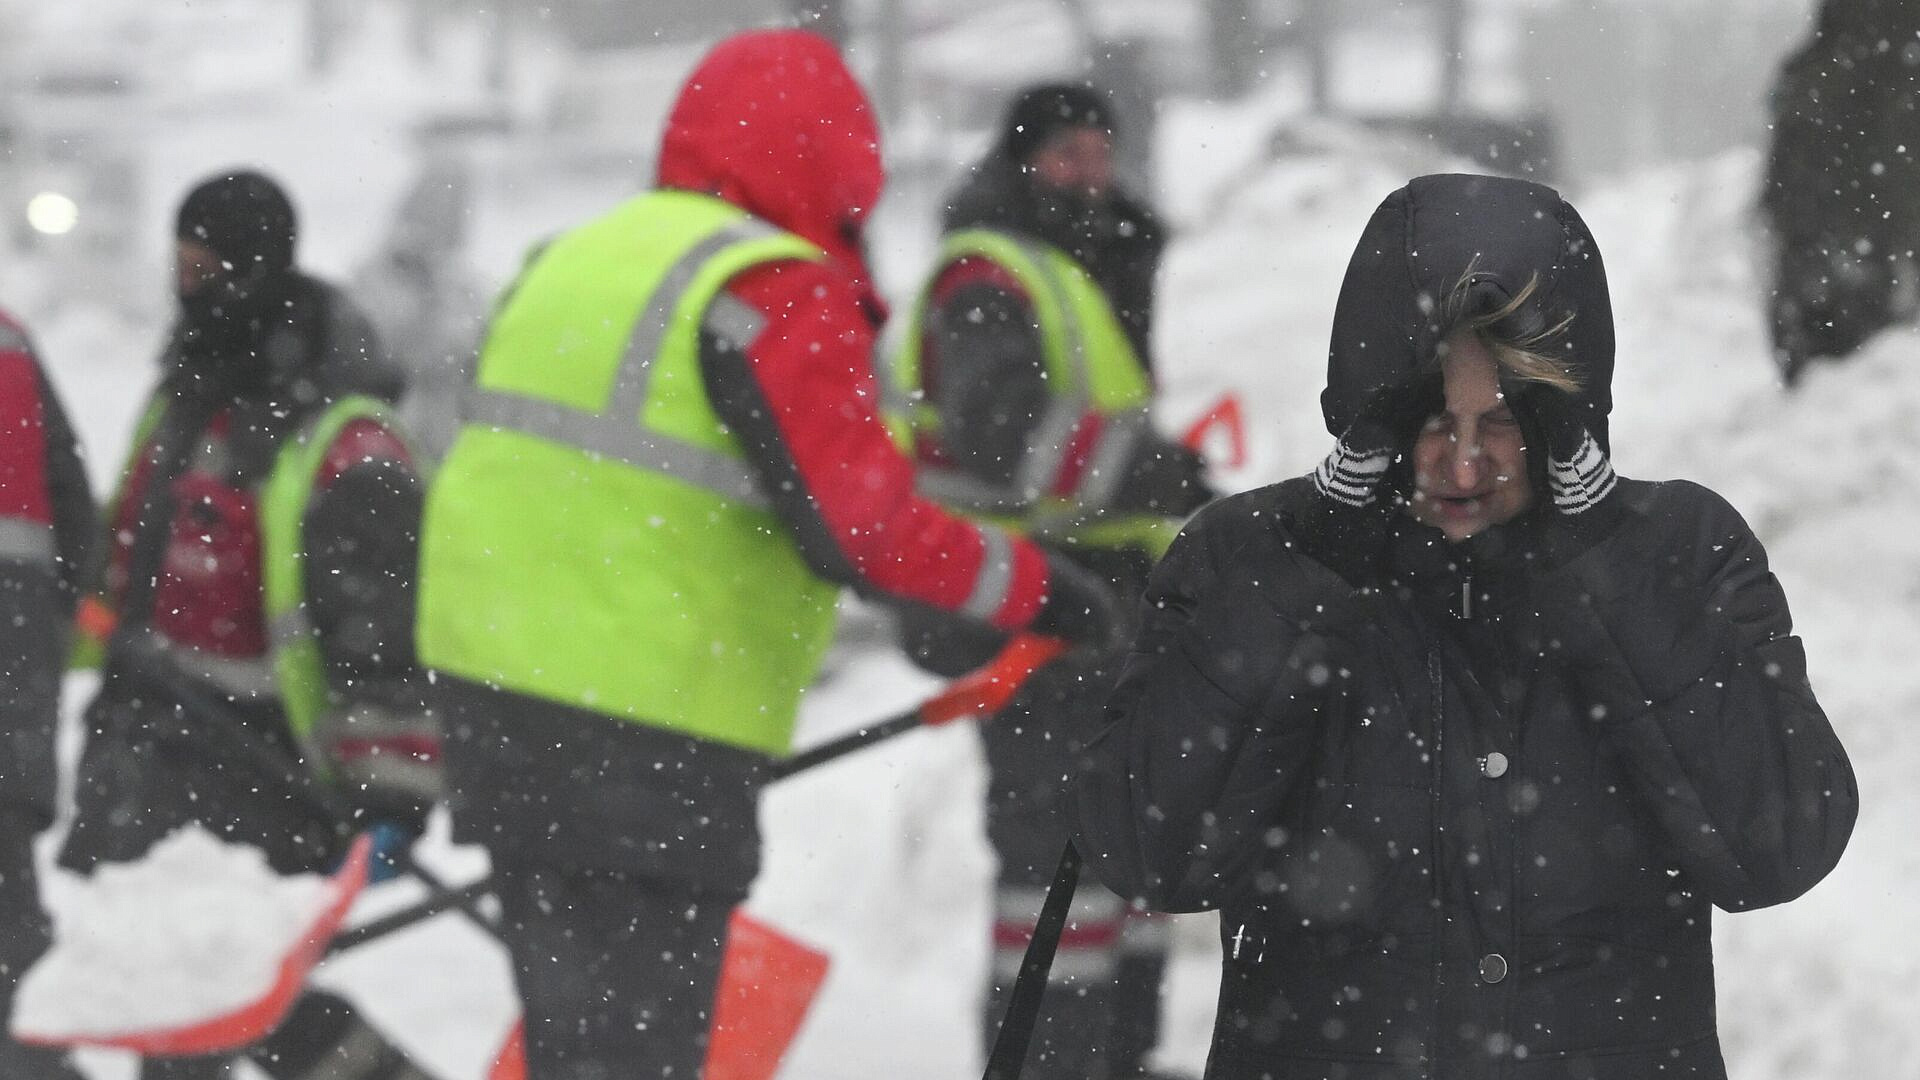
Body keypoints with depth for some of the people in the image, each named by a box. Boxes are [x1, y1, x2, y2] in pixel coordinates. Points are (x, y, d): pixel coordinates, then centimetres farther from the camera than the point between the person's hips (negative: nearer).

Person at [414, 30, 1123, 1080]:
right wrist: (1036, 588, -8)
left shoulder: (573, 257, 16)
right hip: (646, 735, -9)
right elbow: (859, 527, -18)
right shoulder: (779, 295, -12)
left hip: (490, 688, 9)